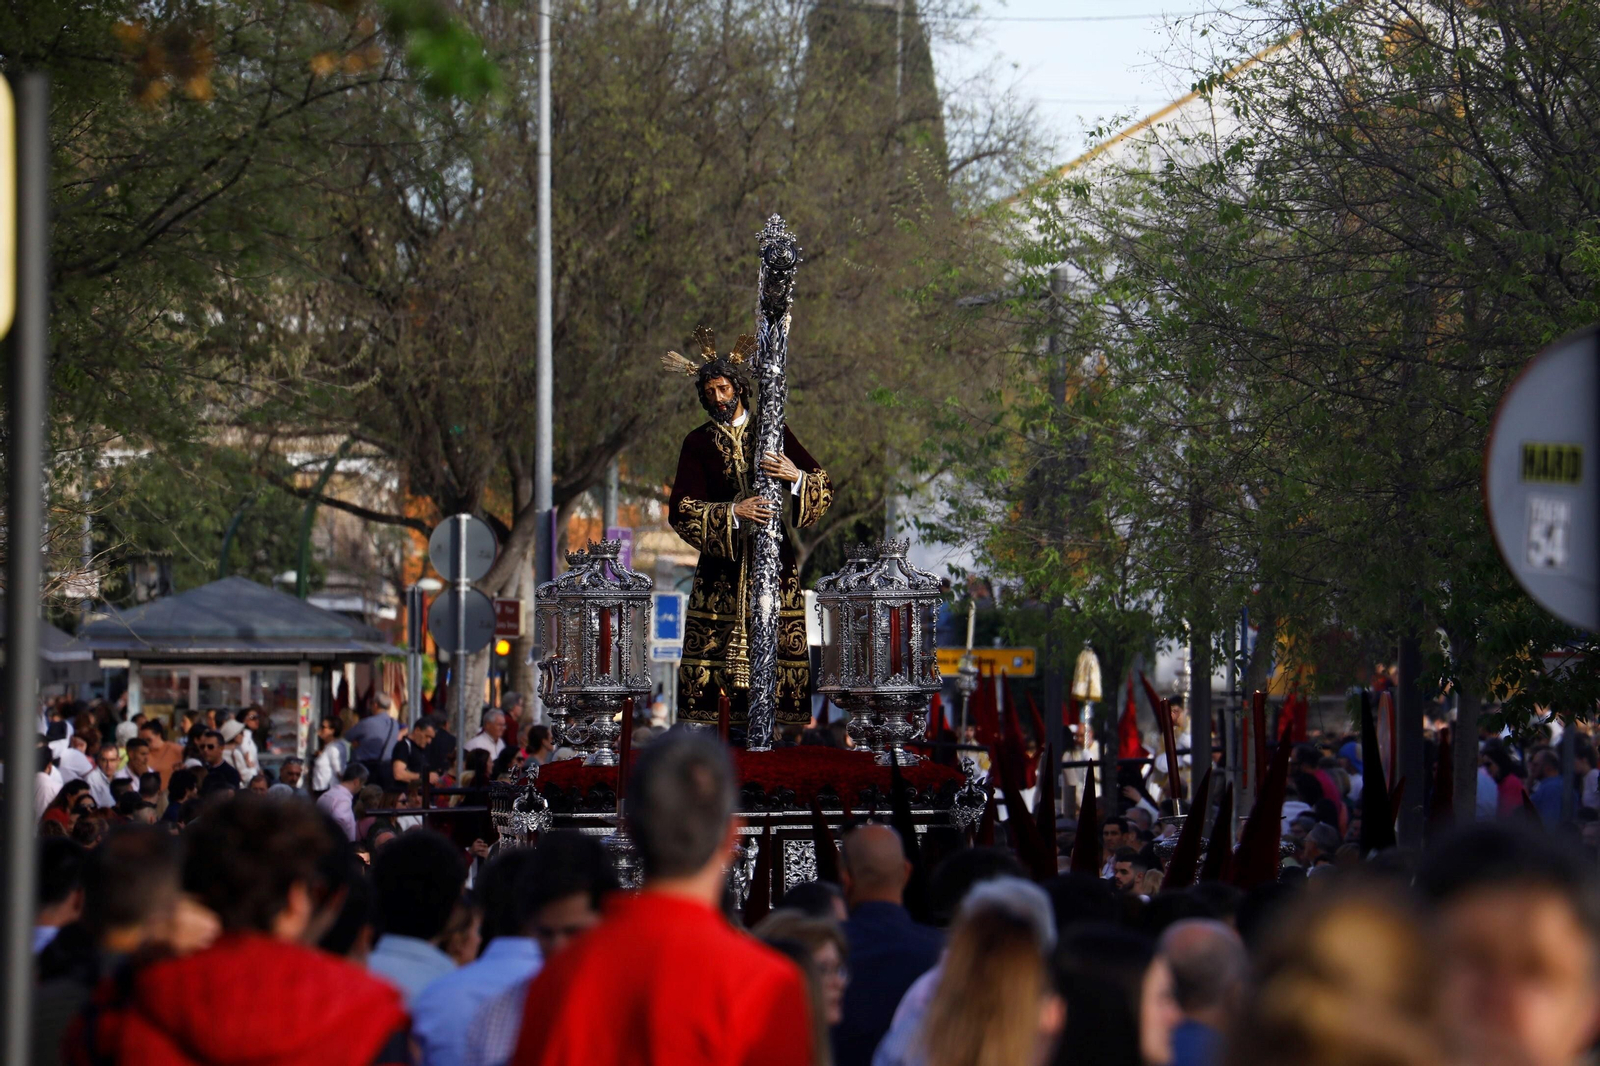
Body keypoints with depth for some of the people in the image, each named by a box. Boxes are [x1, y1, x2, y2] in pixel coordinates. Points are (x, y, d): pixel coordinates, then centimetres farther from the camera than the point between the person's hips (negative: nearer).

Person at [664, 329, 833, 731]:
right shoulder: (698, 442, 7)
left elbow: (825, 487, 5)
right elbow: (681, 510, -3)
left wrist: (796, 476, -17)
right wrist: (733, 513, -17)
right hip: (721, 562, 0)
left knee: (778, 640, -8)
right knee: (710, 638, -9)